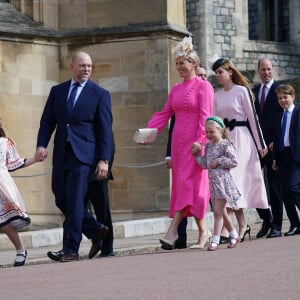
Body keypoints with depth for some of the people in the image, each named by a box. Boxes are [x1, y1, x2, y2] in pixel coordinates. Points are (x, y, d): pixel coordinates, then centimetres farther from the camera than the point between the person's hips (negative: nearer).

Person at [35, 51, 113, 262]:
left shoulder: (100, 94, 1)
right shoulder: (57, 91, 13)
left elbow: (105, 129, -2)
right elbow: (47, 121, 12)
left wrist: (104, 159, -10)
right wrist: (41, 144, -5)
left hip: (83, 154, -5)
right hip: (61, 154, 5)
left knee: (74, 200, -11)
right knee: (61, 200, 6)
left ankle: (71, 250, -7)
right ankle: (96, 231, 24)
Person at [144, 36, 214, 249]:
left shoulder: (203, 86, -4)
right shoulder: (176, 89, 16)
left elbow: (205, 116, -12)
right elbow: (164, 113, 13)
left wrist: (199, 140, -21)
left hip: (195, 142, -7)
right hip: (178, 141, 7)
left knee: (187, 182, -11)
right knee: (181, 183, 4)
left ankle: (173, 231, -19)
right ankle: (203, 231, 10)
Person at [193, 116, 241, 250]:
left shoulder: (225, 145, -10)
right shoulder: (208, 146, 13)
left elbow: (234, 162, -14)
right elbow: (205, 164, 13)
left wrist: (219, 161, -16)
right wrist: (197, 155, 1)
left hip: (222, 180, -8)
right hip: (213, 181, 8)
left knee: (218, 211, -10)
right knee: (221, 212, 15)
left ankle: (215, 241, -9)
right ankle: (234, 235, 30)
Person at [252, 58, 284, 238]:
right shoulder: (253, 91, 14)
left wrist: (277, 141, -13)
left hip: (273, 144, -4)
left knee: (275, 185, 0)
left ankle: (276, 225, 6)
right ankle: (266, 218, 14)